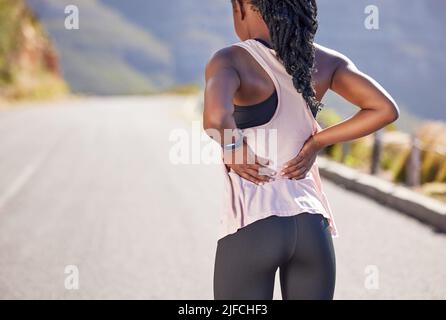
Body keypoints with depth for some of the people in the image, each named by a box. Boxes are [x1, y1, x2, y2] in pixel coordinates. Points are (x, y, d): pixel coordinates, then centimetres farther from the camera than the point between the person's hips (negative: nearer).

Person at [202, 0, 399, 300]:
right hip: (313, 228, 5)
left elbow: (215, 118, -31)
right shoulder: (322, 60, 6)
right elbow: (386, 109, 4)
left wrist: (231, 150, -11)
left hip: (251, 227, -5)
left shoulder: (230, 60, -11)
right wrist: (316, 143, 5)